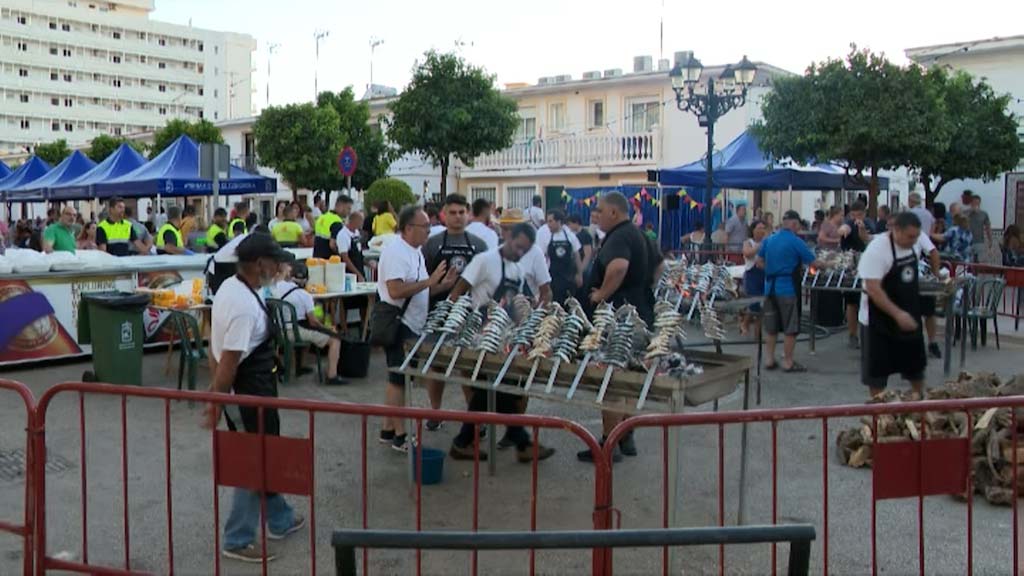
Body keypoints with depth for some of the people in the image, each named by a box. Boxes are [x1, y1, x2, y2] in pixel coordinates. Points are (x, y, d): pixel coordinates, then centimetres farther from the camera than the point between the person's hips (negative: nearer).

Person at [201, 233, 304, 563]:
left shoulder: (229, 287, 4)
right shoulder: (246, 307, -27)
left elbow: (216, 342, 12)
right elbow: (229, 360, -25)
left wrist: (216, 392, 19)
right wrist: (216, 405, -18)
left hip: (245, 387, 10)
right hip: (251, 392, -10)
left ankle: (279, 520, 40)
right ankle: (237, 540, 18)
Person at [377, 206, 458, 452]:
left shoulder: (414, 251, 14)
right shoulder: (395, 251, -17)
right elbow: (396, 291, -27)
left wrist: (443, 285, 4)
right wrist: (430, 281, -23)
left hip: (411, 326, 10)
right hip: (398, 324, -10)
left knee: (397, 379, 14)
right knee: (398, 380, -4)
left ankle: (389, 430, 23)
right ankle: (400, 436, 3)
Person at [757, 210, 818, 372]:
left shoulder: (768, 240, 7)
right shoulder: (795, 242, -10)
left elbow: (759, 261, 14)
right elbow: (813, 262, -8)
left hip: (770, 287, 6)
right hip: (788, 289, -6)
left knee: (771, 327, 13)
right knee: (790, 328, 3)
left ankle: (770, 359, 17)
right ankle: (788, 361, 7)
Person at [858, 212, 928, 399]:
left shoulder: (912, 246, 1)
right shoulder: (877, 249, -23)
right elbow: (873, 289, -27)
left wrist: (910, 311, 13)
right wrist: (897, 314, -32)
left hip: (909, 317, 8)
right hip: (880, 321, -7)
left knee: (916, 365, 19)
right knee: (878, 370, 3)